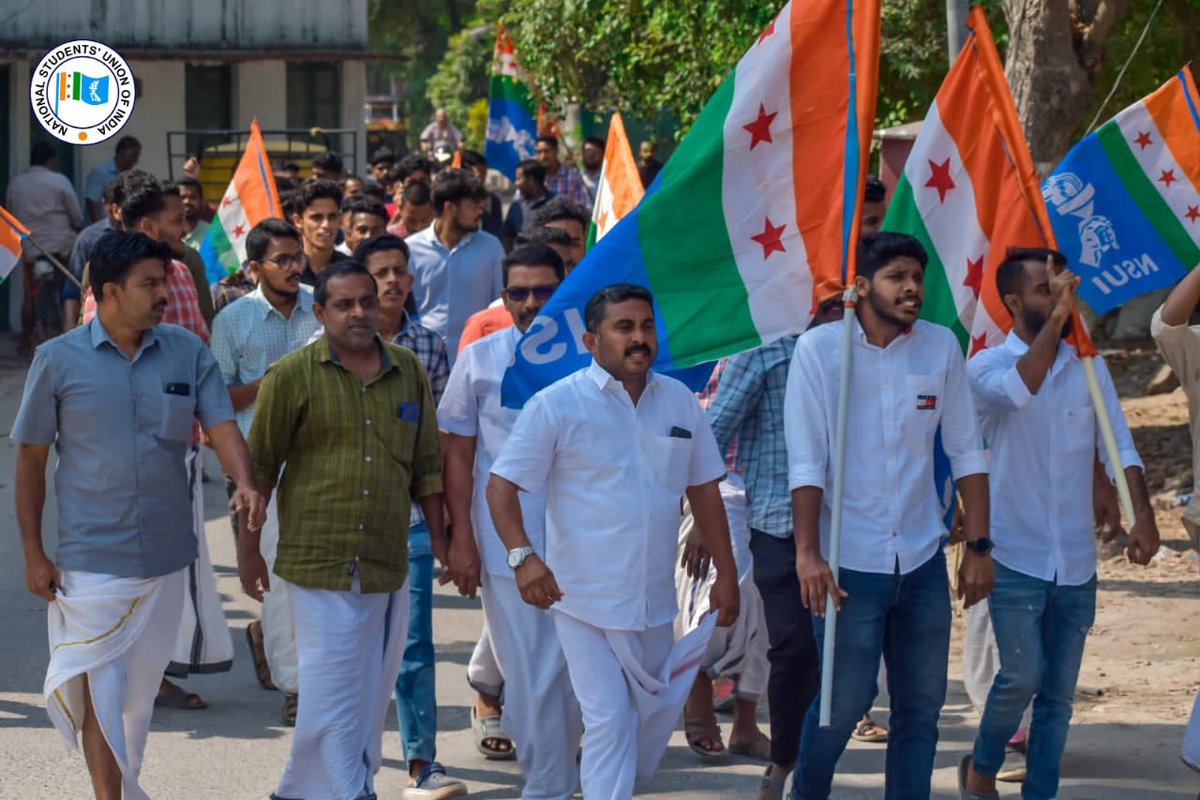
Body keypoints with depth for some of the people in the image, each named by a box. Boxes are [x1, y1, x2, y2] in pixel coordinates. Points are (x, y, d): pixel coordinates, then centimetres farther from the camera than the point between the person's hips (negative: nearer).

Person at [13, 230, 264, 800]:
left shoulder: (187, 352, 2)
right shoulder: (59, 360, -5)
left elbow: (222, 426, -3)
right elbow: (31, 459, 0)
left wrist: (246, 484, -25)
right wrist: (33, 552, -3)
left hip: (166, 554, 4)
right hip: (91, 556, -3)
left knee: (142, 687, 16)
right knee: (101, 688, -5)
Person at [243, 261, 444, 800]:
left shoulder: (407, 371, 9)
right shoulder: (292, 376, -3)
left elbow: (426, 463, 17)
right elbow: (259, 467, 2)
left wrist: (439, 537, 16)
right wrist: (248, 549, 2)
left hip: (387, 565, 4)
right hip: (316, 560, -4)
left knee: (370, 694, 9)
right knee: (332, 694, -7)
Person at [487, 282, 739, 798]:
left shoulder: (679, 401, 7)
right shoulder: (557, 404, -8)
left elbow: (704, 489, 14)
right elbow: (502, 485, -9)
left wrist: (726, 575, 12)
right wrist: (522, 556, -25)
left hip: (654, 600, 5)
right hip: (583, 599, -5)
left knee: (658, 715, 13)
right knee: (609, 721, -8)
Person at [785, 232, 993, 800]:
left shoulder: (941, 346, 2)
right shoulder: (821, 348, -8)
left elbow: (966, 452, 7)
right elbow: (806, 461, -10)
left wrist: (978, 546, 3)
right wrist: (808, 553, -17)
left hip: (923, 561, 4)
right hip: (850, 561, -4)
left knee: (922, 705, 7)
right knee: (844, 702, 1)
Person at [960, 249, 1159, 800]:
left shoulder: (1088, 366, 7)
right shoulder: (987, 366, -5)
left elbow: (1119, 444, 1)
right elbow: (1020, 388, -29)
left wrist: (1141, 513, -14)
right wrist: (1058, 314, -29)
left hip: (1076, 562, 4)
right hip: (1016, 557, -4)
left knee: (1059, 692, 6)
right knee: (1023, 675, -12)